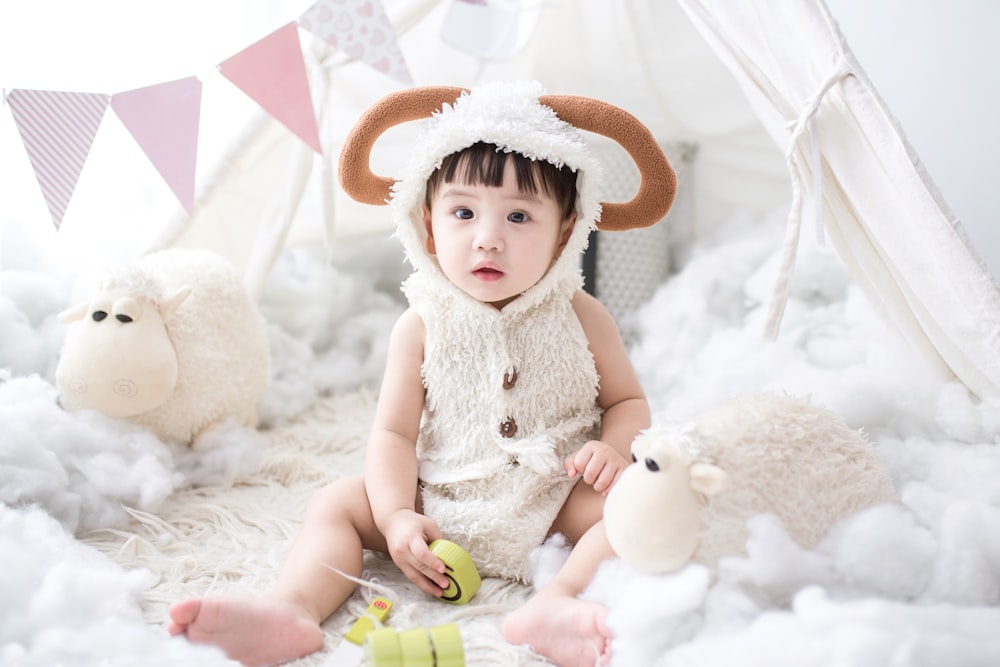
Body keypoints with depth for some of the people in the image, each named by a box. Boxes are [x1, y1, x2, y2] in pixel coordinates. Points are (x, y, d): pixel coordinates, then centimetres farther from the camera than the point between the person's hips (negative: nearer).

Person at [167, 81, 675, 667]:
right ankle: (293, 610, -29)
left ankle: (557, 603, -44)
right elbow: (394, 432, -6)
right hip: (439, 501, 1)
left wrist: (614, 446, -20)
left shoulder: (580, 317, -6)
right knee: (337, 504, -10)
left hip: (554, 500, 0)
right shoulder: (423, 326, -7)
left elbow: (628, 400, 3)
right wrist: (396, 517, -19)